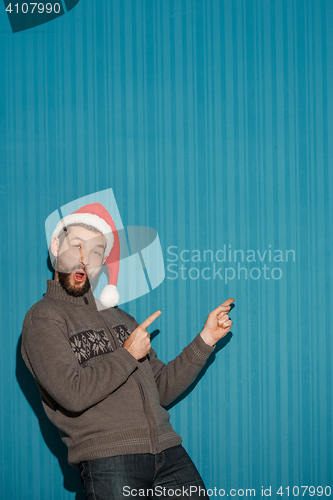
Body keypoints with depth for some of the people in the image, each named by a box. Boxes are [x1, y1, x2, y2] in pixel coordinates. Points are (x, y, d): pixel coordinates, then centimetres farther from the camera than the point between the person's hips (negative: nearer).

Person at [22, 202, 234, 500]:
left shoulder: (119, 317, 22)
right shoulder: (43, 318, 1)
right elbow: (73, 394, -14)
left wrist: (206, 338, 14)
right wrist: (129, 355, -3)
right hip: (108, 460, -5)